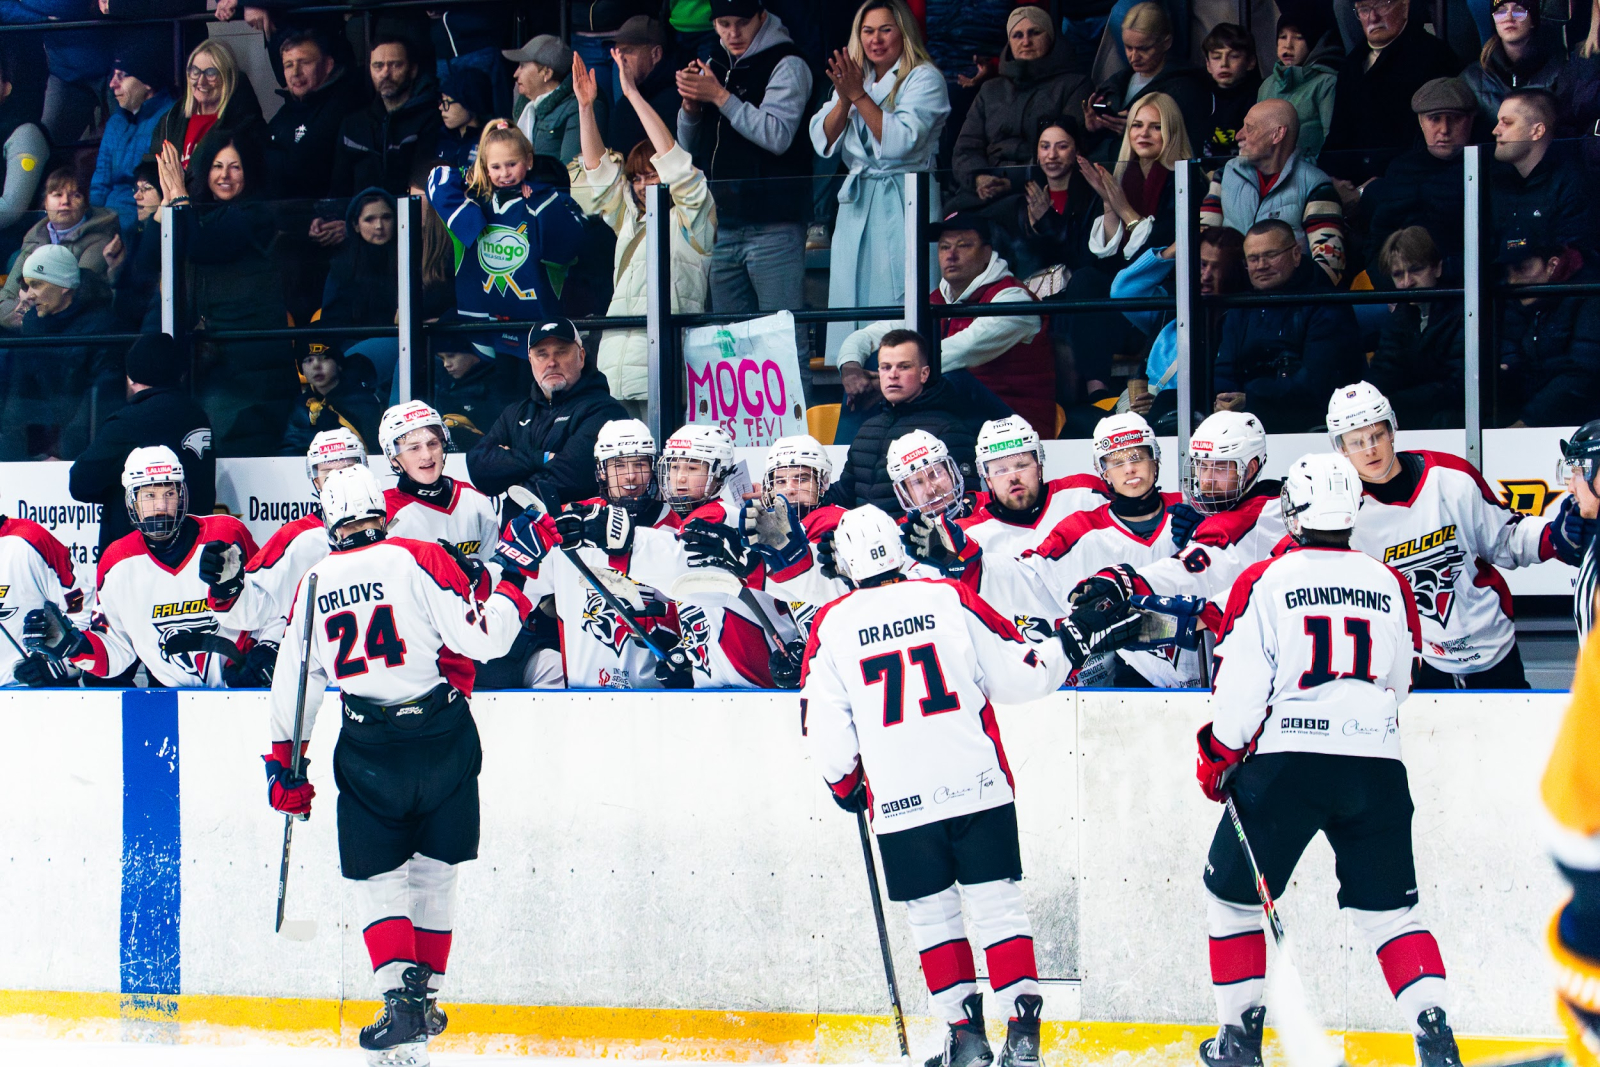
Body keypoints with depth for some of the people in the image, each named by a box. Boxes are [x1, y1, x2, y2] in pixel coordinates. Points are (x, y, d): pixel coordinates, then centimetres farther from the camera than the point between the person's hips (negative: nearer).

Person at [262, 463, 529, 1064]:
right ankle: (425, 997, 17)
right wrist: (515, 589, 5)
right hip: (443, 740, -1)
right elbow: (478, 637, -13)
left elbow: (292, 683, 13)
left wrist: (285, 766, 22)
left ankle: (401, 998, -11)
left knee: (378, 879, 7)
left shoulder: (314, 586, 6)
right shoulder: (417, 560, -5)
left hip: (369, 754, 1)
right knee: (434, 872, 14)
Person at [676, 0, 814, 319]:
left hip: (771, 228, -7)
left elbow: (778, 136, -18)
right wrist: (690, 105, -3)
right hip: (721, 226, 7)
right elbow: (688, 144, 18)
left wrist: (720, 96, -17)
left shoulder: (786, 65, -4)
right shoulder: (714, 64, 16)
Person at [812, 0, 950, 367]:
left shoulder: (924, 78, -3)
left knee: (899, 305, -11)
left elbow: (900, 141, -16)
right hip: (856, 205, 6)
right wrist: (845, 99, -10)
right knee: (851, 304, 4)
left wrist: (859, 96, -16)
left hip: (903, 204, -6)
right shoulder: (854, 78, 16)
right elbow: (823, 143, 6)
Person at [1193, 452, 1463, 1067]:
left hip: (1286, 762, -3)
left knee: (1235, 893, 15)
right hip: (1376, 770, 3)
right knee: (1387, 907, 9)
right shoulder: (1390, 585, 8)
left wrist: (1218, 757, 10)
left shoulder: (1263, 583, -3)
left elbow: (1240, 690, -5)